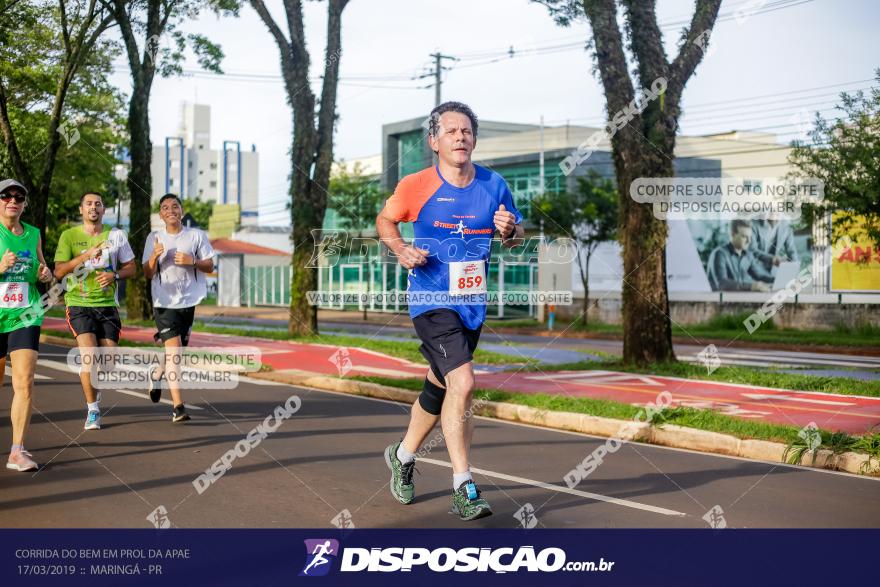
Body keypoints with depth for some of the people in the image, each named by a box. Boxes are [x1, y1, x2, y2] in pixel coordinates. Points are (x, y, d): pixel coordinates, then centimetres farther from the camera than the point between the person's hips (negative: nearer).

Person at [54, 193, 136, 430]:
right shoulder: (69, 236, 0)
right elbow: (58, 272, -8)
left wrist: (115, 276, -11)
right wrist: (86, 255, -21)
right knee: (90, 354, -17)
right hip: (78, 304, -3)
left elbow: (130, 267, 10)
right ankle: (92, 410, -2)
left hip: (107, 304, 3)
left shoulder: (116, 235, 6)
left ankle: (87, 375, 35)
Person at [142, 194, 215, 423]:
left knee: (177, 351, 12)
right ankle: (178, 406, -12)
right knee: (174, 351, -13)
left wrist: (192, 261, -15)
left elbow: (210, 267, 4)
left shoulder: (197, 235, 4)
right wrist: (154, 256, -17)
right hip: (164, 302, -2)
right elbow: (148, 274, 3)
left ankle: (157, 375, 45)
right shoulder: (154, 238, 4)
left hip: (189, 301, 2)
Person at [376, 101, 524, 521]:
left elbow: (516, 236, 12)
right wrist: (401, 250, -10)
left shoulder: (494, 185, 0)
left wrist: (510, 231, -12)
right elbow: (385, 220, 9)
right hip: (431, 301, -5)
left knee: (439, 388, 18)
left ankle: (403, 455, 43)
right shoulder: (415, 186, -8)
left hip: (472, 304, 5)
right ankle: (463, 488, -11)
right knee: (463, 383, -20)